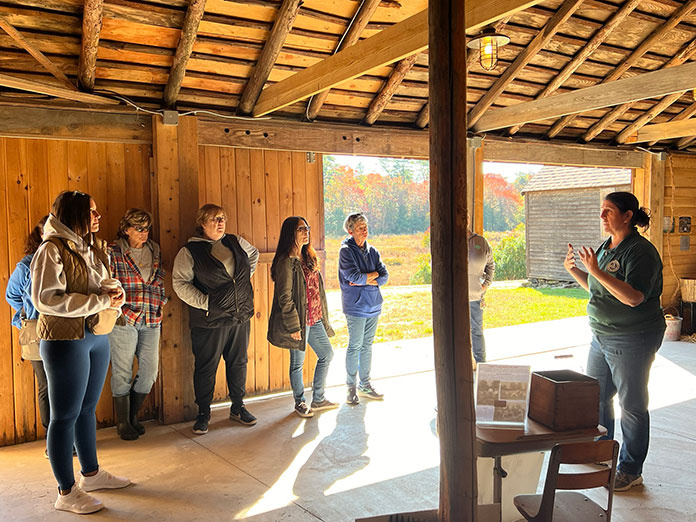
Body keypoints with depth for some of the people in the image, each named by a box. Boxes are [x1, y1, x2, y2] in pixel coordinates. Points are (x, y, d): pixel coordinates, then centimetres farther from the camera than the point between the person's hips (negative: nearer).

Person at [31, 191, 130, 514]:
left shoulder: (93, 248, 11)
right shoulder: (52, 250, -13)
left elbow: (105, 283, 20)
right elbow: (45, 299, -20)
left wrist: (114, 291, -5)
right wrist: (100, 301, -21)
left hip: (97, 336, 8)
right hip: (65, 339, -8)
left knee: (88, 409, 18)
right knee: (65, 415, 2)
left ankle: (91, 473, 33)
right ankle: (67, 492, 13)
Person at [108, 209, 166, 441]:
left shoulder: (154, 250, 11)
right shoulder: (113, 252, -4)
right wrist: (120, 309, -11)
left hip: (151, 320, 5)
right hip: (123, 321, -5)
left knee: (150, 371, 5)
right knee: (122, 373, 4)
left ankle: (133, 415, 26)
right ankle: (123, 423, 19)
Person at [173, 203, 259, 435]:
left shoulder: (236, 242, 8)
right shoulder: (190, 251, -6)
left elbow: (254, 254, 27)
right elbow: (180, 282, -11)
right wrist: (205, 303, -16)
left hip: (241, 317, 5)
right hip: (210, 321, -5)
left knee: (238, 363, 14)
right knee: (206, 368, 5)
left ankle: (238, 407, 30)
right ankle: (203, 413, 21)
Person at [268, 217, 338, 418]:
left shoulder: (308, 258, 11)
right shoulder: (286, 262, -15)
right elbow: (284, 297, -18)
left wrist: (322, 316, 17)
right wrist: (293, 326, -19)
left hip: (314, 319, 9)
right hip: (299, 320, -9)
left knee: (327, 354, 15)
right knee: (297, 362, 6)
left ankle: (318, 399, 28)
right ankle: (300, 403, 25)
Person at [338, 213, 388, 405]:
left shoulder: (372, 251, 11)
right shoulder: (346, 250, -7)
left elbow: (385, 276, 4)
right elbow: (354, 277, -19)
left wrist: (367, 280, -12)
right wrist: (374, 274, -4)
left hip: (374, 306, 6)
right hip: (355, 307, -6)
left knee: (367, 346, 12)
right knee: (355, 347, -1)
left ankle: (365, 385, 22)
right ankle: (351, 387, 11)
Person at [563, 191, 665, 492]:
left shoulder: (640, 250, -17)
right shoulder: (606, 248, 10)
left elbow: (634, 297, -28)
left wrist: (597, 271, -32)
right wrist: (573, 270, 5)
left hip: (632, 340, -9)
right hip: (602, 337, 9)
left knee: (632, 406, 5)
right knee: (596, 398, 17)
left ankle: (631, 471, 19)